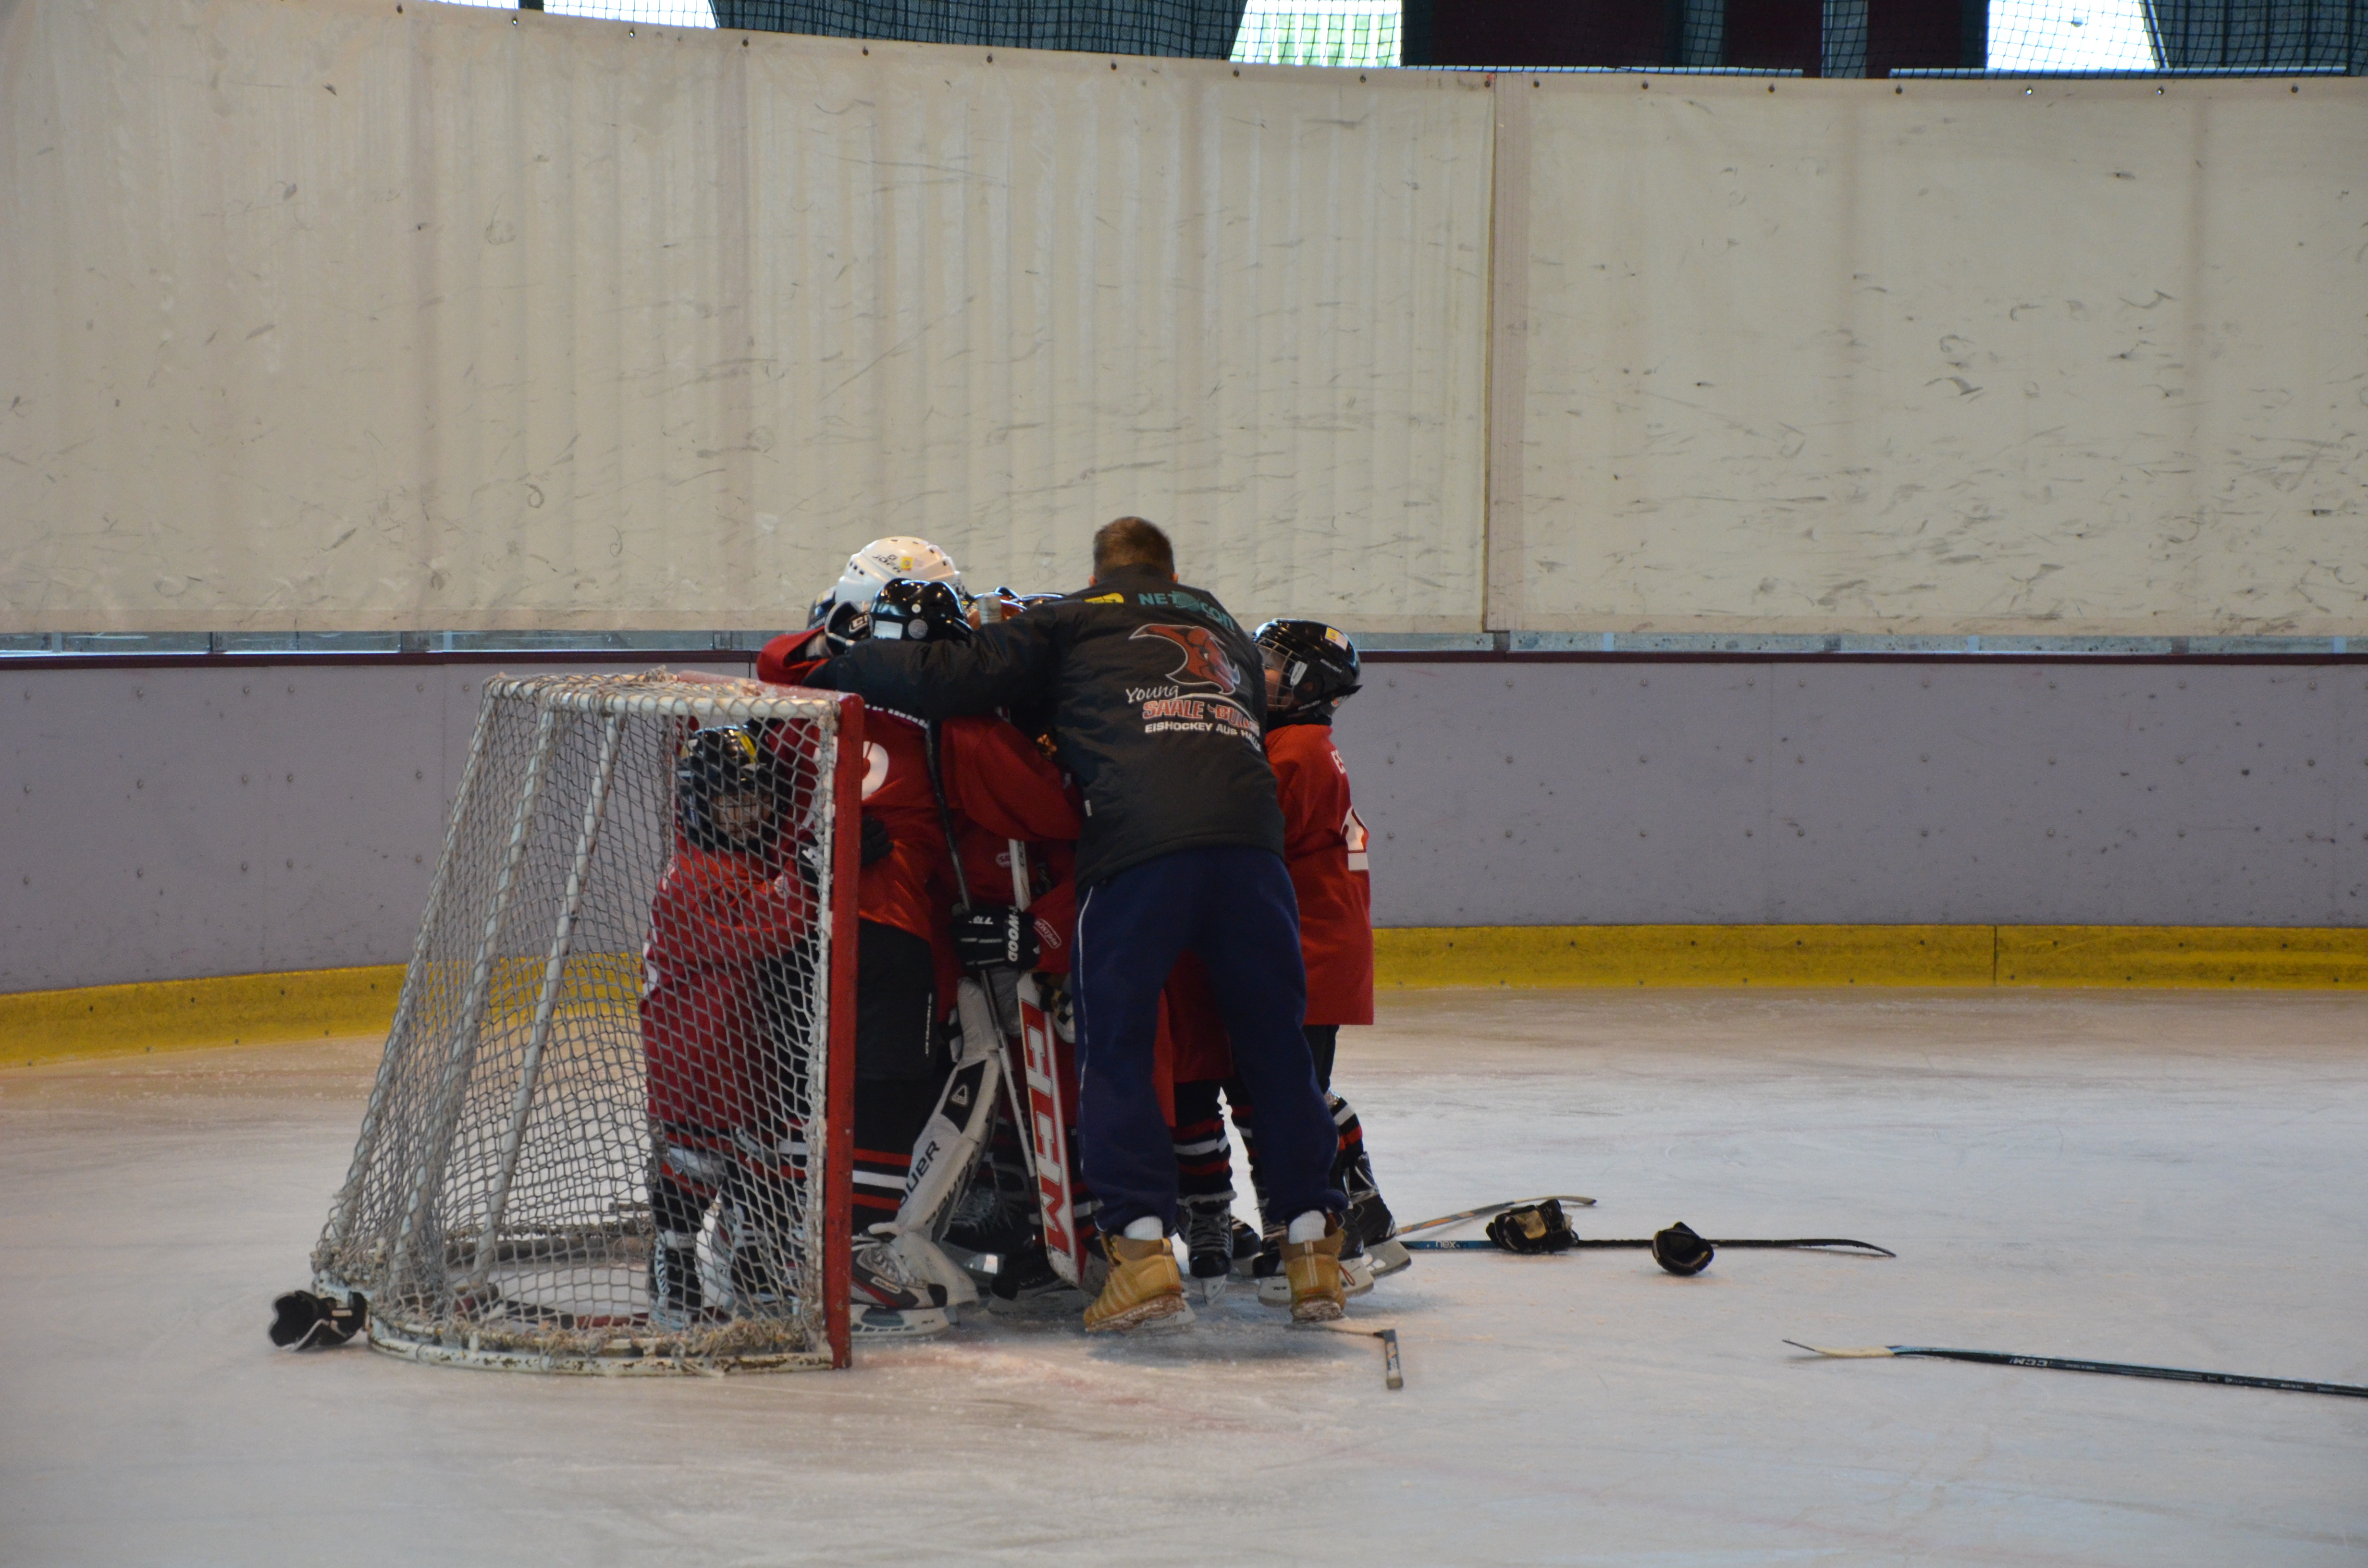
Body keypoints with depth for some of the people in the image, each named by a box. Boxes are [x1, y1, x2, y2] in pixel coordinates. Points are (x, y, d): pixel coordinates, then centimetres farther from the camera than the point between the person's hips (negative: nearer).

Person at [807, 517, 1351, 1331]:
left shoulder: (1076, 619, 19)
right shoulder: (1225, 629, 33)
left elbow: (954, 677, 11)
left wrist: (835, 665, 22)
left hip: (1138, 845, -3)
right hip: (1249, 840, 3)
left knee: (1113, 1047, 6)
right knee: (1273, 1047, 14)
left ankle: (1142, 1241, -6)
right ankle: (1314, 1240, 13)